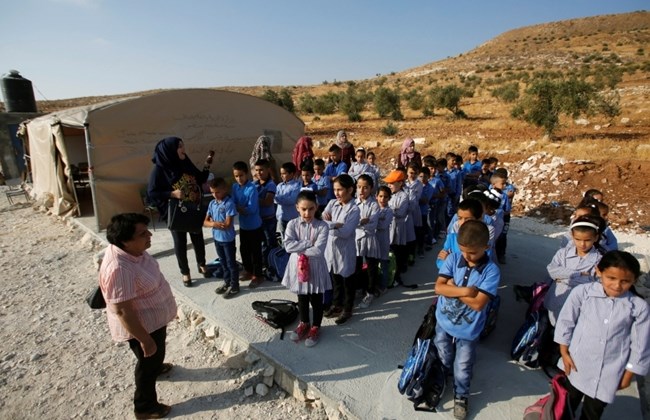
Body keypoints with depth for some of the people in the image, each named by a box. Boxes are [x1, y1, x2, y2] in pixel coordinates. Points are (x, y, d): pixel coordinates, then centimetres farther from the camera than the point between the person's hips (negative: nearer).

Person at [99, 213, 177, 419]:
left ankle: (156, 366, 65)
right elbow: (122, 311, -31)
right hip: (140, 325, -8)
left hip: (154, 318, 8)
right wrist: (144, 339, -22)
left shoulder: (133, 250, -10)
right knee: (148, 363, 15)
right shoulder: (119, 269, -38)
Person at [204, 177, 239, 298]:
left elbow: (228, 224, -22)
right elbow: (205, 222, 1)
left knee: (231, 263, 7)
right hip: (216, 238, 7)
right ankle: (227, 282, 36)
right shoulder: (212, 203, 2)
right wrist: (215, 224, -19)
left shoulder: (229, 203, -18)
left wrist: (213, 222, -13)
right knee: (223, 262, 20)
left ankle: (234, 286, 21)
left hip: (228, 239, -6)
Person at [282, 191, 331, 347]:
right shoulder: (292, 224, -8)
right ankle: (304, 323, 43)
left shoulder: (322, 226, -14)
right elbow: (288, 245, -21)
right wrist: (309, 243, -22)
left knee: (316, 300, 14)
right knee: (302, 298, 21)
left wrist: (299, 248, -18)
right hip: (298, 267, 3)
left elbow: (318, 251, -24)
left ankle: (315, 327, 35)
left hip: (315, 268, -2)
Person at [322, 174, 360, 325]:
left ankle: (347, 309, 29)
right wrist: (335, 225, -25)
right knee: (335, 279, 21)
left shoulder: (354, 209, -16)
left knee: (347, 281, 12)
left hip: (345, 250, -5)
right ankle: (337, 304, 40)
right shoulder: (332, 203, 1)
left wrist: (329, 225, -18)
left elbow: (345, 232, -24)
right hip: (331, 247, 6)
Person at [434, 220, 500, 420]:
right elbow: (438, 287, -18)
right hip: (443, 322, 3)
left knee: (462, 369, 17)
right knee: (443, 361, 26)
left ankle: (461, 396, 45)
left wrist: (452, 287, -21)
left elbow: (478, 304, -27)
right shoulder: (453, 259, -12)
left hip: (468, 330, -2)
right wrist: (465, 291, -26)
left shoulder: (491, 271, -20)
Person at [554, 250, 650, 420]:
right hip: (576, 365, 0)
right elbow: (566, 321, -5)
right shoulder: (582, 292, -17)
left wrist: (628, 373, 2)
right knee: (567, 405, 23)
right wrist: (564, 352, -3)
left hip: (608, 373, 0)